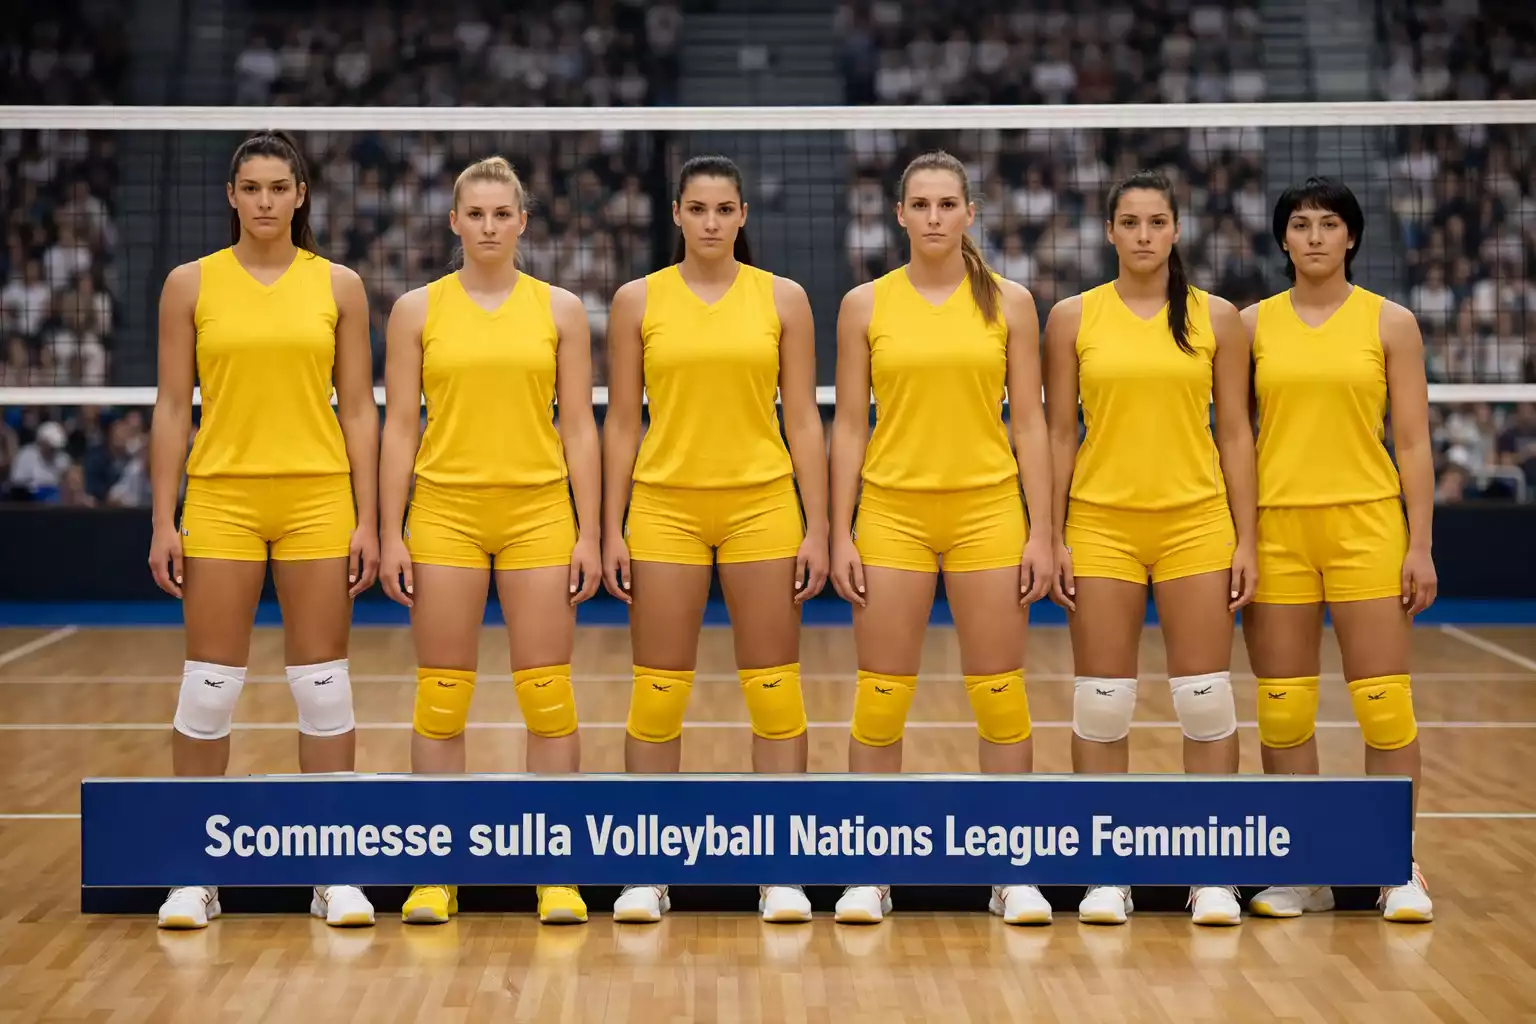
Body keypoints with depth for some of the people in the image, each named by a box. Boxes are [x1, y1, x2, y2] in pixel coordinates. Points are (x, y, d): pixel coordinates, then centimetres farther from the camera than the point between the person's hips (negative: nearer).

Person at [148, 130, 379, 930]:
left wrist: (366, 520, -1)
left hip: (318, 498, 0)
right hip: (221, 496, 0)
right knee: (209, 684, 2)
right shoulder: (191, 284, 3)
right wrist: (163, 520, -3)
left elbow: (358, 409, 5)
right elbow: (171, 408, 3)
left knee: (322, 683, 3)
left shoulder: (339, 286, 5)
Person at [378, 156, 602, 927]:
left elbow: (580, 428, 4)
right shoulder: (417, 310, 4)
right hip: (445, 514, 0)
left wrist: (589, 535, -1)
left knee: (548, 698, 0)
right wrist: (390, 535, -3)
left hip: (538, 515, 0)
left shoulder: (559, 309, 5)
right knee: (441, 699, 2)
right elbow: (399, 427, 3)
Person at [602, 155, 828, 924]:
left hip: (761, 506, 0)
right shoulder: (638, 301, 4)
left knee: (774, 689, 2)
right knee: (658, 691, 2)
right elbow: (621, 422, 5)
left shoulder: (782, 299, 4)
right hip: (666, 506, 0)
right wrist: (611, 531, 1)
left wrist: (817, 528, -1)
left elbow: (803, 420, 4)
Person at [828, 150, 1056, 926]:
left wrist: (1041, 532, -2)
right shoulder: (865, 305, 3)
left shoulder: (1009, 303, 3)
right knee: (880, 699, 2)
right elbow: (849, 426, 4)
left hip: (987, 511, 0)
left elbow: (1029, 424, 3)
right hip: (893, 512, 0)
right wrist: (840, 534, -2)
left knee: (999, 697, 3)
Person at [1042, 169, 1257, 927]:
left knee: (1205, 697, 1)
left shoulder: (1216, 318, 4)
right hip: (1102, 524, 0)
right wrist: (1053, 538, -1)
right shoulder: (1074, 318, 3)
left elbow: (1235, 435, 5)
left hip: (1196, 523, 0)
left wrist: (1245, 539, 0)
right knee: (1102, 700, 2)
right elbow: (1059, 435, 4)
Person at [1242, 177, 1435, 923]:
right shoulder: (1253, 325, 7)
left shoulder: (1390, 323, 3)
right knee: (1282, 708, 4)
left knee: (1384, 702, -2)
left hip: (1366, 524, -1)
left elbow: (1413, 443, 2)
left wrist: (1421, 544, -4)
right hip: (1276, 527, 2)